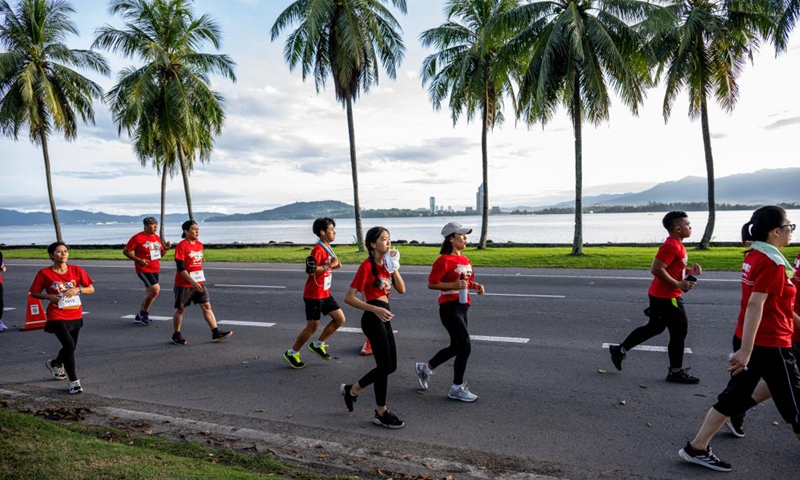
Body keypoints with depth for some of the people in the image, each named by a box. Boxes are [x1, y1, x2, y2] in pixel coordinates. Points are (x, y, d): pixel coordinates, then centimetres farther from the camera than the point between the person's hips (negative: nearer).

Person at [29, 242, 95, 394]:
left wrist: (78, 289, -17)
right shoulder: (44, 273, -7)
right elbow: (34, 293, 2)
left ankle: (55, 363, 51)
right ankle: (73, 381, -6)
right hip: (57, 317, -4)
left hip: (75, 316, 4)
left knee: (71, 347, 17)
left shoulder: (76, 270, -2)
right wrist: (49, 296, -16)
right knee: (69, 345, -18)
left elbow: (91, 289, 1)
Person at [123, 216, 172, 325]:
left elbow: (160, 254, 19)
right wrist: (139, 260, -19)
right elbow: (125, 251, -9)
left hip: (155, 269, 8)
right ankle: (144, 312, 3)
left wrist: (166, 248, -3)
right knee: (155, 289, -17)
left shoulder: (157, 238, 11)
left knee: (149, 293, 11)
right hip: (144, 269, -8)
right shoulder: (138, 238, -11)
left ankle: (139, 316, 26)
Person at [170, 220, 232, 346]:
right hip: (184, 284, -6)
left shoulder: (199, 245, 8)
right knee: (180, 309, 7)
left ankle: (215, 333, -3)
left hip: (199, 283, 6)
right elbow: (180, 268, -19)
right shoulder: (182, 246, -14)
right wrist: (192, 282, -25)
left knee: (207, 306, -1)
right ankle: (176, 336, 22)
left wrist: (199, 280, 16)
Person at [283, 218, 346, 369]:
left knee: (340, 319, 6)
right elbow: (310, 270, -27)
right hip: (314, 295, -9)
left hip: (325, 293, 9)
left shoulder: (327, 249, 10)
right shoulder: (318, 250, -20)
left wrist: (334, 265, 2)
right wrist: (329, 265, -23)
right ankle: (291, 353, 16)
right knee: (312, 326, -1)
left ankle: (318, 344, 19)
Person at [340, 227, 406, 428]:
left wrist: (394, 268, -6)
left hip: (384, 317, 9)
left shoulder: (386, 264, 10)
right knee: (385, 365, -2)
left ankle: (352, 389, 29)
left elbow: (401, 289, 5)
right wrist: (376, 309, -22)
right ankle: (381, 414, 15)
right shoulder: (367, 266, -15)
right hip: (373, 319, -9)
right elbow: (348, 297, -17)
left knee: (390, 366, 12)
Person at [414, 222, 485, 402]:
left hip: (462, 307, 9)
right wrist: (454, 285, -24)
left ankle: (425, 368, 35)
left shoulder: (464, 259, 12)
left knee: (456, 347, 16)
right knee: (465, 346, -7)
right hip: (450, 308, -9)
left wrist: (476, 286, 3)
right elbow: (431, 284, -15)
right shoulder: (444, 260, -14)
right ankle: (457, 388, 9)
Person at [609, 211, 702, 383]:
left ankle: (620, 350, 24)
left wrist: (688, 271, 5)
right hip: (666, 297, -10)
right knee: (679, 331, 0)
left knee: (654, 327, 18)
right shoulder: (672, 246, -20)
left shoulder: (677, 245, 13)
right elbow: (657, 269, -26)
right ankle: (676, 371, 12)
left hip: (660, 295, 10)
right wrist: (678, 284, -22)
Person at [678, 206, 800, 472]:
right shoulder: (772, 262, -19)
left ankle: (697, 448, 17)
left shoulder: (754, 256, 8)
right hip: (769, 345, -8)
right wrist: (746, 351, -29)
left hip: (747, 339, 9)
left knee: (735, 396, 14)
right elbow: (755, 305, -27)